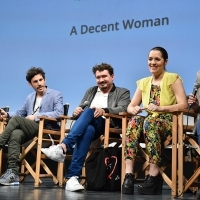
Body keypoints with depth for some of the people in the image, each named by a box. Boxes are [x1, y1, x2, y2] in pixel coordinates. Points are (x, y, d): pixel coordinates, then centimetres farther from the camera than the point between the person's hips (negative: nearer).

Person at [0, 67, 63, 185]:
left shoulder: (56, 95, 5)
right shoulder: (30, 97, 27)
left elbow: (59, 113, -11)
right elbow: (20, 113, 30)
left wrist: (36, 116, -14)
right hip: (29, 131, 5)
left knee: (15, 119, -24)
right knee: (15, 134, -30)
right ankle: (13, 173, -36)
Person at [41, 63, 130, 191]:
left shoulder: (123, 93, 14)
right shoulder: (91, 91, 29)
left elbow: (123, 109, -6)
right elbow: (81, 109, 23)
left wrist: (104, 110, -26)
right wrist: (77, 111, -3)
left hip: (108, 127, -3)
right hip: (88, 126, 3)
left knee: (89, 111, -35)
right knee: (88, 130, -37)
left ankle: (63, 147, -49)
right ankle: (73, 176, -48)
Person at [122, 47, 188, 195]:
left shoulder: (173, 78, 1)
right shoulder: (143, 82, 15)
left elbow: (184, 104, -10)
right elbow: (130, 106, 11)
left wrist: (160, 108, -24)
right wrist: (134, 109, -14)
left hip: (169, 123, -4)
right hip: (149, 123, 4)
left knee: (150, 121, -37)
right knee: (135, 121, -30)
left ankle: (154, 175, -37)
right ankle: (129, 174, -42)